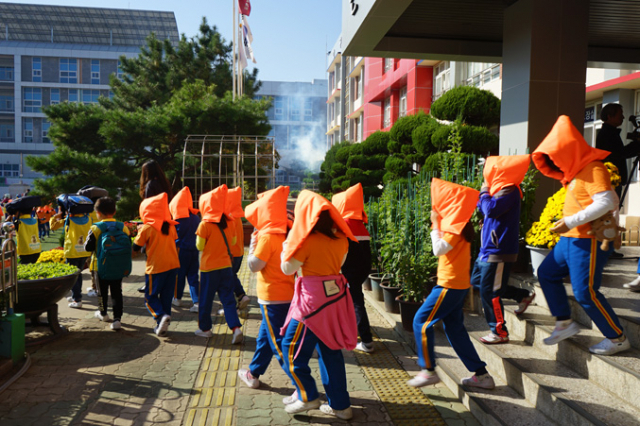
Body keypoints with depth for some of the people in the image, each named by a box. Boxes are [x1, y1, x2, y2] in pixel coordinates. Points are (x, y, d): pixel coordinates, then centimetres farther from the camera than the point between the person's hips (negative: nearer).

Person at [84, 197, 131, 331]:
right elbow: (128, 247, 1)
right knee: (117, 292, 6)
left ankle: (103, 313, 36)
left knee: (102, 291, 17)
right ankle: (117, 318, -1)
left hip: (102, 267, -2)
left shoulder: (96, 228, -11)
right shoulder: (123, 227, -3)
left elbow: (88, 247, -9)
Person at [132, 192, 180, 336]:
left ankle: (161, 315, -16)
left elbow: (135, 249, -5)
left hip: (156, 267, -5)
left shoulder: (147, 228, -9)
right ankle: (162, 325, 15)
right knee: (166, 296, 13)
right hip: (173, 265, 5)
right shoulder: (171, 226, 5)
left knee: (151, 295, 8)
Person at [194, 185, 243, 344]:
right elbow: (233, 241, 11)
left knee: (206, 299, 12)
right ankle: (236, 327, -4)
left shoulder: (205, 224, -14)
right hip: (226, 265, 4)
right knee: (228, 298, 8)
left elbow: (200, 246, -7)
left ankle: (205, 328, 24)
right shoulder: (228, 222, 0)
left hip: (209, 267, -4)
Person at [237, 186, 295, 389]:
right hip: (288, 294, 9)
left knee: (279, 343, -3)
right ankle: (253, 373, 40)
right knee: (265, 336, 23)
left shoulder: (267, 236, -17)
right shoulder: (286, 233, 6)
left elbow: (254, 266, -16)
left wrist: (252, 243, -3)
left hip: (272, 298, -9)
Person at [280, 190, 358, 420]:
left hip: (313, 301, -7)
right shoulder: (339, 237, 3)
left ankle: (307, 396, 16)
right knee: (330, 350, 15)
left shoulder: (307, 240, -16)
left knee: (292, 348, 10)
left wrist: (287, 244, 3)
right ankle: (340, 404, 21)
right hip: (335, 296, 7)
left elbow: (287, 268, -8)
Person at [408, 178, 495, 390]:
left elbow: (439, 249, -25)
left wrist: (436, 225, -16)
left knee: (421, 322, -4)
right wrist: (437, 224, 6)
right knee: (454, 329, 14)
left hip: (450, 285, -10)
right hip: (457, 284, 10)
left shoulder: (456, 226, -16)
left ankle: (429, 370, 5)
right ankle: (481, 374, 20)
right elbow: (442, 249, 14)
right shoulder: (456, 224, 13)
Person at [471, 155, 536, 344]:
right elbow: (482, 208, 18)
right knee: (477, 281, 19)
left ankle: (499, 332, 10)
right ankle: (523, 295, 27)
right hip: (488, 249, 10)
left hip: (499, 252, -10)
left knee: (489, 291, -4)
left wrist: (484, 192, -14)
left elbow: (491, 209, -30)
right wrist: (484, 194, 4)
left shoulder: (509, 191, -17)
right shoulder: (501, 189, 14)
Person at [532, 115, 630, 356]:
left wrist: (571, 221, -25)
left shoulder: (593, 169, -16)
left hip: (588, 241, -11)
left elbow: (606, 201, -27)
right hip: (570, 239, 11)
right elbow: (614, 199, 22)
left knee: (585, 292, -7)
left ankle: (617, 339, 11)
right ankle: (565, 323, 23)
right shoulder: (579, 171, 13)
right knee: (547, 273, 14)